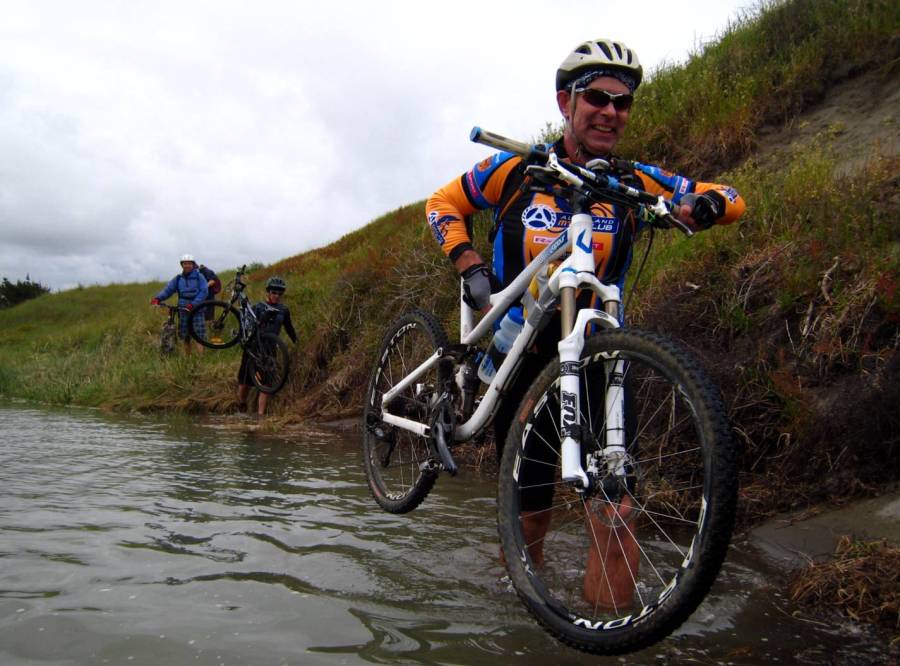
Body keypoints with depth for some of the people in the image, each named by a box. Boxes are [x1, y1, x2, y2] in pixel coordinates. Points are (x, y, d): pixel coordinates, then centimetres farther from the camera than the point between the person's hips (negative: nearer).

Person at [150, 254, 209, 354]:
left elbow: (204, 292, -10)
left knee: (199, 337, -12)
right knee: (186, 338, 7)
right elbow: (168, 289, 2)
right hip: (183, 311, 4)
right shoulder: (178, 279, 11)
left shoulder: (199, 277, 0)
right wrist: (158, 298, -17)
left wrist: (193, 304, -22)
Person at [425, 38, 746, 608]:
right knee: (531, 517, 7)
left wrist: (705, 204, -17)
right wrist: (469, 264, -8)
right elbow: (444, 204, 9)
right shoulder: (517, 170, -3)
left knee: (616, 513, -14)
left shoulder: (635, 184, 0)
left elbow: (730, 199, 7)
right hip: (521, 357, 0)